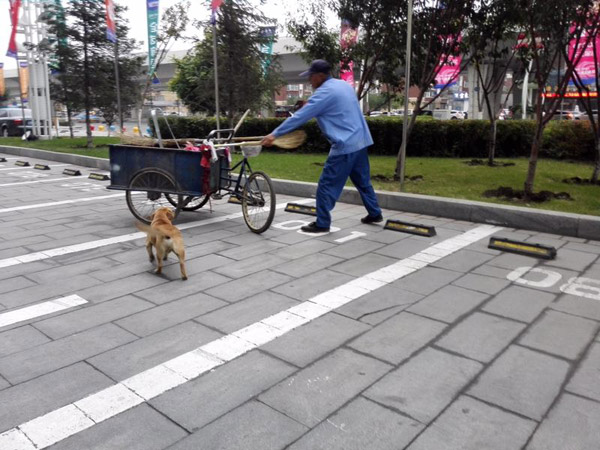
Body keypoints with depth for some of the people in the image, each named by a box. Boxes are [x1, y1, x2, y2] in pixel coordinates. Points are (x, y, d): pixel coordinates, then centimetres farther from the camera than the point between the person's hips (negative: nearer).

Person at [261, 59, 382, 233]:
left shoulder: (324, 93, -13)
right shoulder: (344, 85, 13)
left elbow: (300, 117, -16)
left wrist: (274, 134, -13)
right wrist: (310, 104, 19)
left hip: (345, 146, -9)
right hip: (360, 141, 9)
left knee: (327, 185, -1)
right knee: (363, 181, 20)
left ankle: (322, 223, 4)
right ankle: (375, 214, 29)